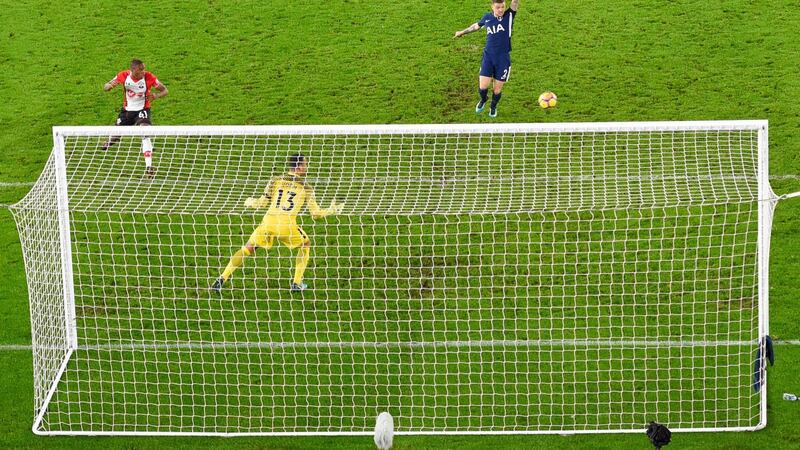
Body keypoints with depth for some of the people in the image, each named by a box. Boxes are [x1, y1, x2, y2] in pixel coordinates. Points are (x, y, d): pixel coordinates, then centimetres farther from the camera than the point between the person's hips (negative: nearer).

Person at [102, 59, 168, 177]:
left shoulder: (149, 77, -22)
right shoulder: (124, 76, -17)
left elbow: (165, 90, -13)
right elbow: (105, 87, -7)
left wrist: (156, 95, -36)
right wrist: (110, 85, -34)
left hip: (142, 110, -3)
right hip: (127, 110, 3)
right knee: (115, 136, 13)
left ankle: (148, 166, -28)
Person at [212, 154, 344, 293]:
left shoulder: (276, 181, 10)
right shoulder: (306, 188, 8)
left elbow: (263, 202, 8)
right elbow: (316, 213, 9)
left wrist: (250, 202, 29)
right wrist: (331, 210, 27)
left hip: (268, 222, 2)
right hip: (287, 225, -2)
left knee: (247, 249, 13)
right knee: (305, 245, 26)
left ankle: (222, 279, -1)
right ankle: (296, 284, 23)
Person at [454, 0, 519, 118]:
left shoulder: (509, 16, -4)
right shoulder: (487, 17, 4)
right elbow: (477, 25, 25)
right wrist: (463, 32, 39)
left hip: (503, 58, -1)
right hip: (488, 56, 2)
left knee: (497, 88, 6)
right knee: (483, 86, -5)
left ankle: (493, 107, 36)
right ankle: (483, 100, 30)